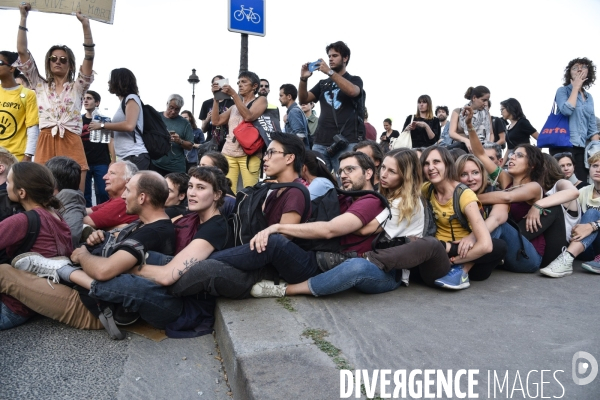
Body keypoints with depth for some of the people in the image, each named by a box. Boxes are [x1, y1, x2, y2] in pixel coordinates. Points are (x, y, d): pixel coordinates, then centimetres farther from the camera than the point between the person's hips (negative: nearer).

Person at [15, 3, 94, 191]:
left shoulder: (77, 87, 13)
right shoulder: (40, 85, 18)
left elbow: (89, 57, 0)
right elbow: (22, 51, 11)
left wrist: (85, 26, -11)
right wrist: (23, 17, 7)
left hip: (72, 146, -1)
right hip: (45, 145, 2)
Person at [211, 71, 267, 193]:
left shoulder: (261, 100, 10)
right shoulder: (234, 106, 24)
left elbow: (248, 116, -10)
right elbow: (216, 121, 14)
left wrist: (233, 94, -8)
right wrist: (216, 97, 9)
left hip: (249, 154, -4)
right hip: (228, 153, 5)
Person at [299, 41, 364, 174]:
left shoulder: (355, 80, 11)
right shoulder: (323, 83, 22)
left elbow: (352, 91, -13)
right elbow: (303, 100, 12)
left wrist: (329, 72, -16)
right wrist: (303, 79, -4)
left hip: (346, 142, -3)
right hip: (321, 142, 4)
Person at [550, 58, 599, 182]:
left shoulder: (589, 97, 18)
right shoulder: (563, 90, 1)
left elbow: (592, 126, 17)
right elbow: (566, 110, -20)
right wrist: (576, 87, -8)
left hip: (582, 147, 6)